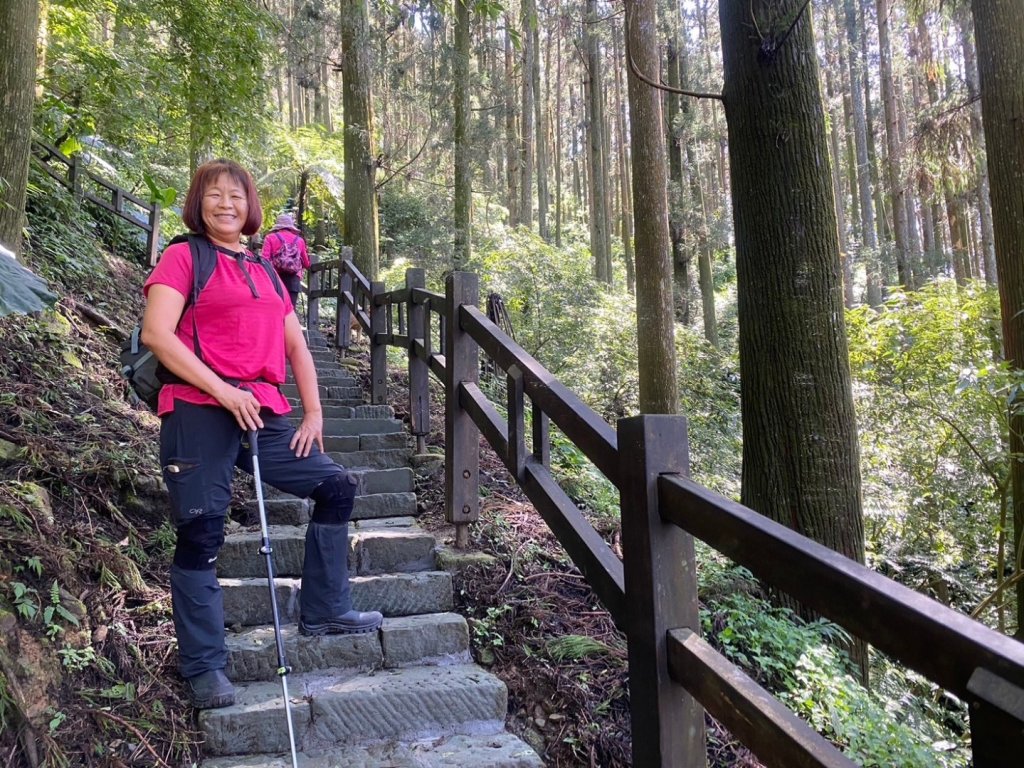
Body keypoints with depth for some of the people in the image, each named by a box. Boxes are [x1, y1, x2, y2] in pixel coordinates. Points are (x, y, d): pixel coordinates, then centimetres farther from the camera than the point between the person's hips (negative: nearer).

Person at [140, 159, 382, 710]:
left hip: (261, 413, 6)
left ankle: (324, 612, 17)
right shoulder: (183, 257, 3)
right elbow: (156, 334, -11)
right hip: (198, 411, -6)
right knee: (201, 534, -4)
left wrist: (314, 414, 8)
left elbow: (296, 347, 19)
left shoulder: (265, 272, 20)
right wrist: (223, 391, -17)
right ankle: (204, 668, 9)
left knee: (336, 486, 5)